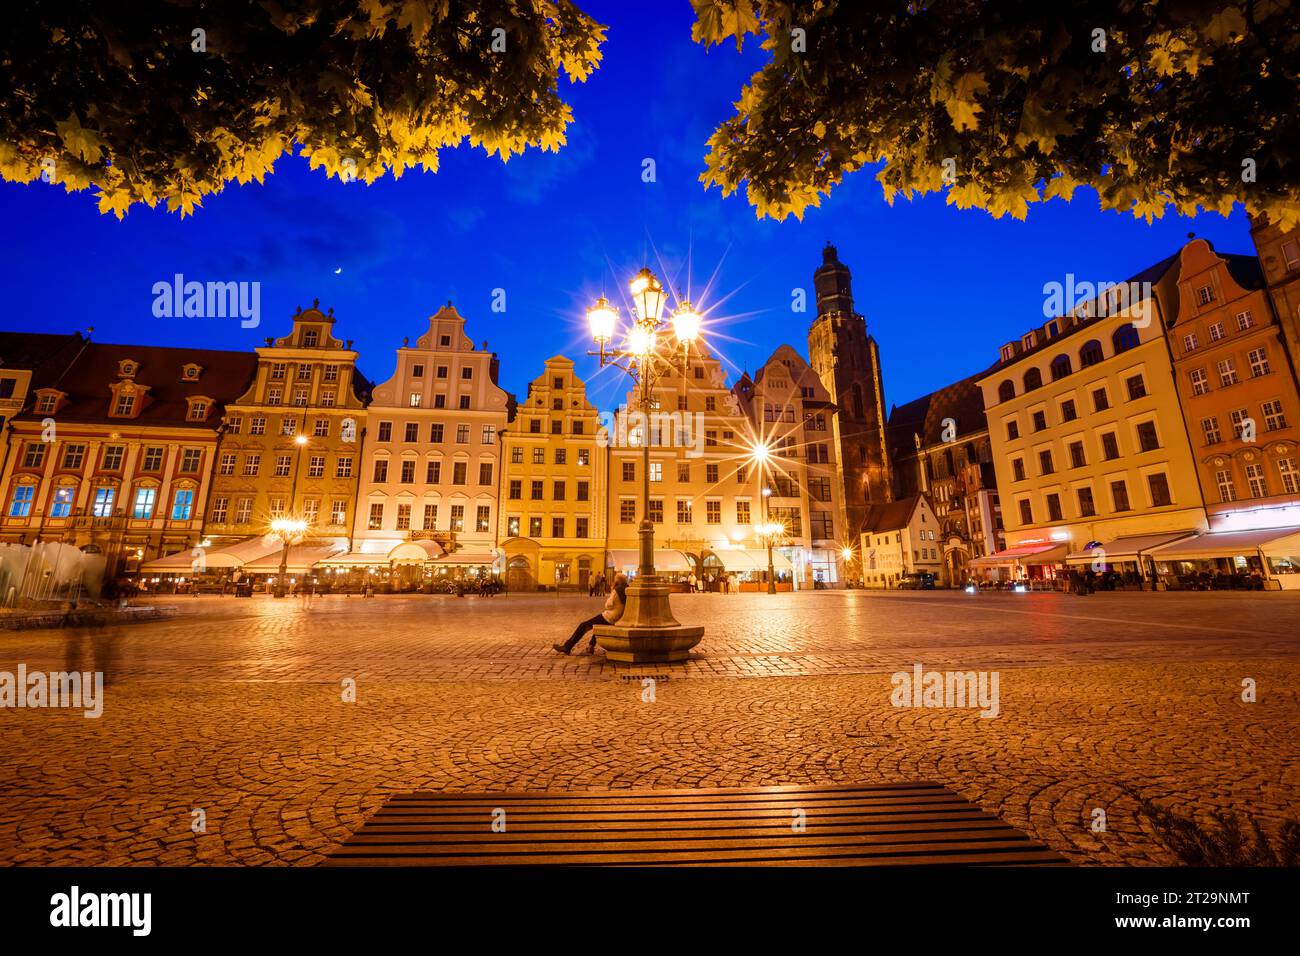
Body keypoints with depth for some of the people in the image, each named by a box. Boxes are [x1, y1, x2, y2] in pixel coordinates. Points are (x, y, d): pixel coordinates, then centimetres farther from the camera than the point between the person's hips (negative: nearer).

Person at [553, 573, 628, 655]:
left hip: (610, 618, -8)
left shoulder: (616, 590, -16)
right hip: (618, 619, 8)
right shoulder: (627, 591, 4)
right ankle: (591, 646, 33)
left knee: (583, 625, 1)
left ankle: (567, 647, 5)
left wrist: (608, 599, 2)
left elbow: (608, 605, -15)